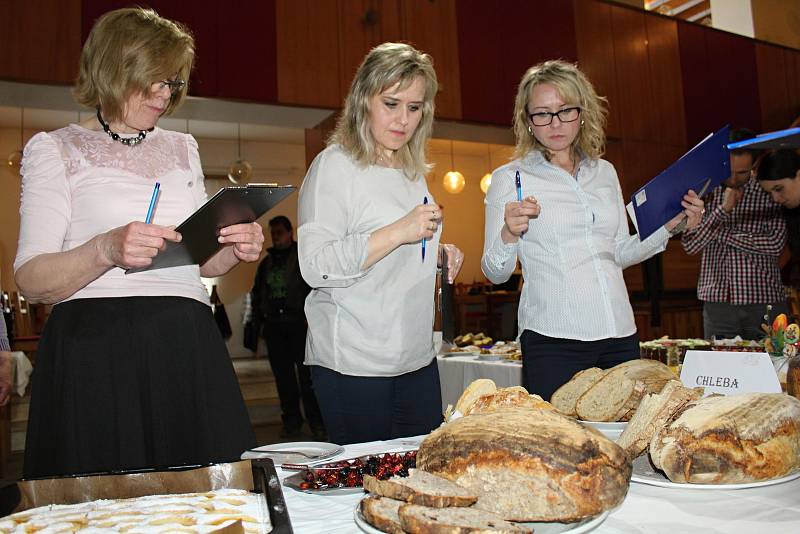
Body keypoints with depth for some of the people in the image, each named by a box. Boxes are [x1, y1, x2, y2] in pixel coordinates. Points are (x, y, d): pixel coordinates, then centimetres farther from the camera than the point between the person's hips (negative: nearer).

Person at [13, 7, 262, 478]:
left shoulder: (183, 148, 18)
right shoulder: (55, 149, 5)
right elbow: (31, 280, -5)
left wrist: (236, 251, -1)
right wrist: (106, 250, -23)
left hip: (188, 348, 4)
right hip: (95, 349, -3)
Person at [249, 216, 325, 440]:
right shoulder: (267, 262, 20)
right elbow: (257, 292, 25)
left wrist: (310, 316, -13)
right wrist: (259, 319, 13)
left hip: (298, 323, -5)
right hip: (273, 325, 5)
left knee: (306, 374, -7)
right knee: (283, 375, 6)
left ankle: (316, 422, -1)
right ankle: (291, 421, 14)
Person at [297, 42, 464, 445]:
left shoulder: (413, 172, 16)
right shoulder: (335, 164, -8)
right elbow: (316, 267, -19)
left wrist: (438, 260, 8)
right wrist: (398, 232, -24)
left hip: (417, 358, 8)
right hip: (354, 365, -7)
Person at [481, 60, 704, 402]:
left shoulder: (605, 172, 13)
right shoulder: (510, 179, -1)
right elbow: (495, 273, -2)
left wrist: (668, 226, 9)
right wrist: (508, 235, -21)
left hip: (620, 336, 5)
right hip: (552, 341, -4)